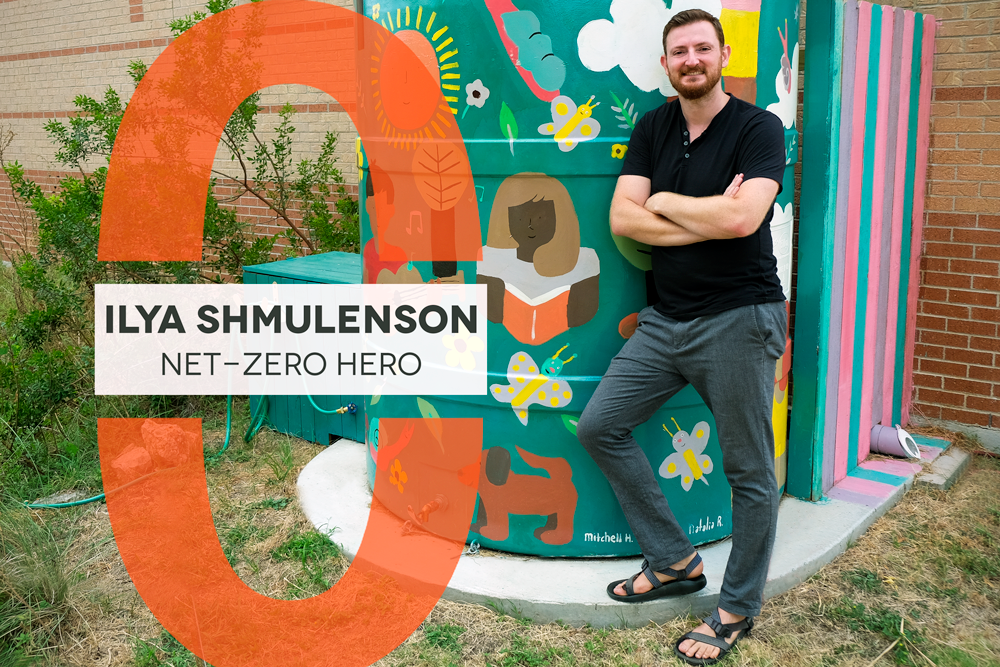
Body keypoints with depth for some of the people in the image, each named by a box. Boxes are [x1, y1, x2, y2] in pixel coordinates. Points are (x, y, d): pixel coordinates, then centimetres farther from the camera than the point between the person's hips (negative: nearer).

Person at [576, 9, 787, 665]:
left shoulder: (759, 128, -7)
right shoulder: (653, 129, 9)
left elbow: (742, 218, -23)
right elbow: (622, 219, -3)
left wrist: (665, 203, -8)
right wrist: (709, 219, -12)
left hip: (739, 319, -6)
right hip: (666, 319, 6)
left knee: (750, 472, 3)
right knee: (600, 426, 6)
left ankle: (738, 609, 23)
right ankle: (676, 561, 20)